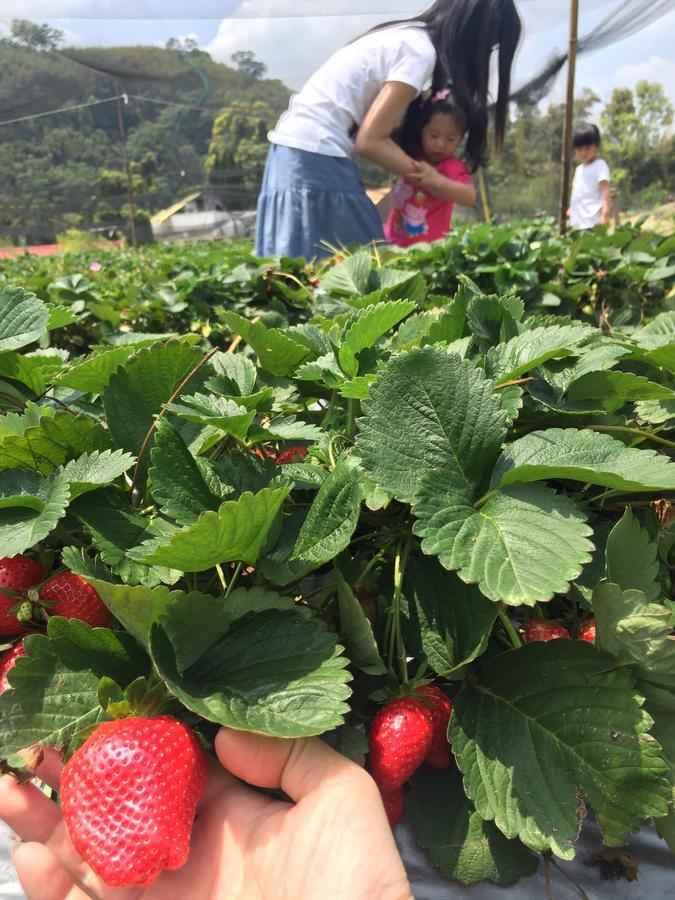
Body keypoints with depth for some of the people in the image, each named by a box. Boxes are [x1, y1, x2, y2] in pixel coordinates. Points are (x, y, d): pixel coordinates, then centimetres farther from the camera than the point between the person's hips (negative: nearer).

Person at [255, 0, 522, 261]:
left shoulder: (408, 36, 16)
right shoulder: (420, 51, -12)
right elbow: (370, 140, -14)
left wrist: (414, 166, 8)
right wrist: (420, 173, -1)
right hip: (317, 156, -9)